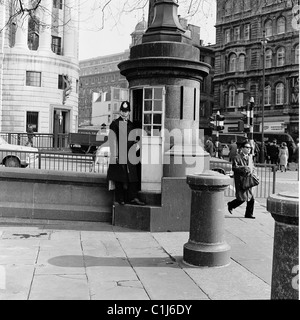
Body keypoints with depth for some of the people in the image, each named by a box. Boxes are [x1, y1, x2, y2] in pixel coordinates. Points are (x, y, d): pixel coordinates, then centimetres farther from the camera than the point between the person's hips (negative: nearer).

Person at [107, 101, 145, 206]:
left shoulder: (131, 125, 16)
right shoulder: (115, 123, 1)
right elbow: (112, 140, -5)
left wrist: (137, 144, 2)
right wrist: (114, 155, -11)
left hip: (130, 155, 5)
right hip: (119, 155, -4)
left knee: (132, 177, 1)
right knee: (119, 178, 0)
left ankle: (133, 198, 5)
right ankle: (120, 199, 8)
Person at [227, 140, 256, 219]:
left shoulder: (249, 158, 18)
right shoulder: (237, 158, -6)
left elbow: (252, 168, 25)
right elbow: (234, 168, -15)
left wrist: (253, 173, 5)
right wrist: (243, 168, -23)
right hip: (240, 180, -7)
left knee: (251, 198, 4)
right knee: (242, 198, -9)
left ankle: (249, 214, 16)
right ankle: (231, 205, 18)